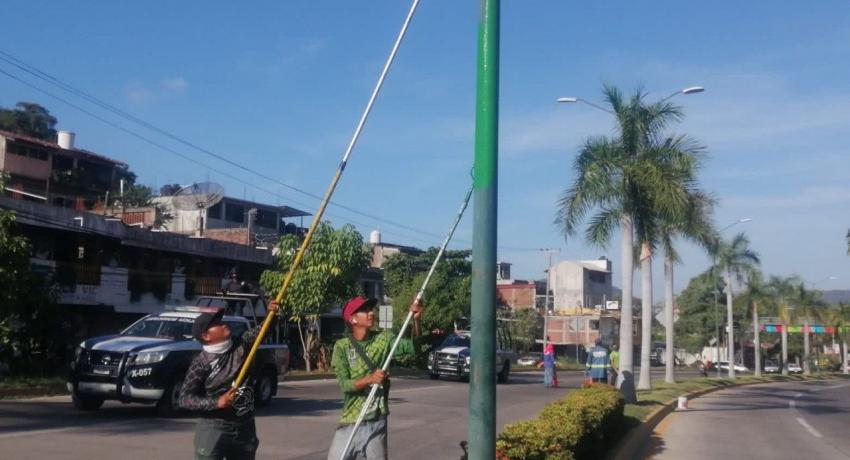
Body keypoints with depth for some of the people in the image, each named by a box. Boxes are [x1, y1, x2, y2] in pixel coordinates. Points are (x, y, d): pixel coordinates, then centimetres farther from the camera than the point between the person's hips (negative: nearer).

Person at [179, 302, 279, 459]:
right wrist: (216, 402, -22)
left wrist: (271, 314, -19)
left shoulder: (241, 345, 1)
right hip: (213, 430, -5)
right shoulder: (201, 363, -12)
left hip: (245, 428, 6)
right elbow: (184, 398, -12)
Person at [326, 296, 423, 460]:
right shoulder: (342, 346, -4)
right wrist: (370, 379, -29)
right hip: (351, 421, -2)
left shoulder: (384, 339, 3)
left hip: (377, 421, 2)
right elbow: (343, 383, -13)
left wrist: (415, 319, -23)